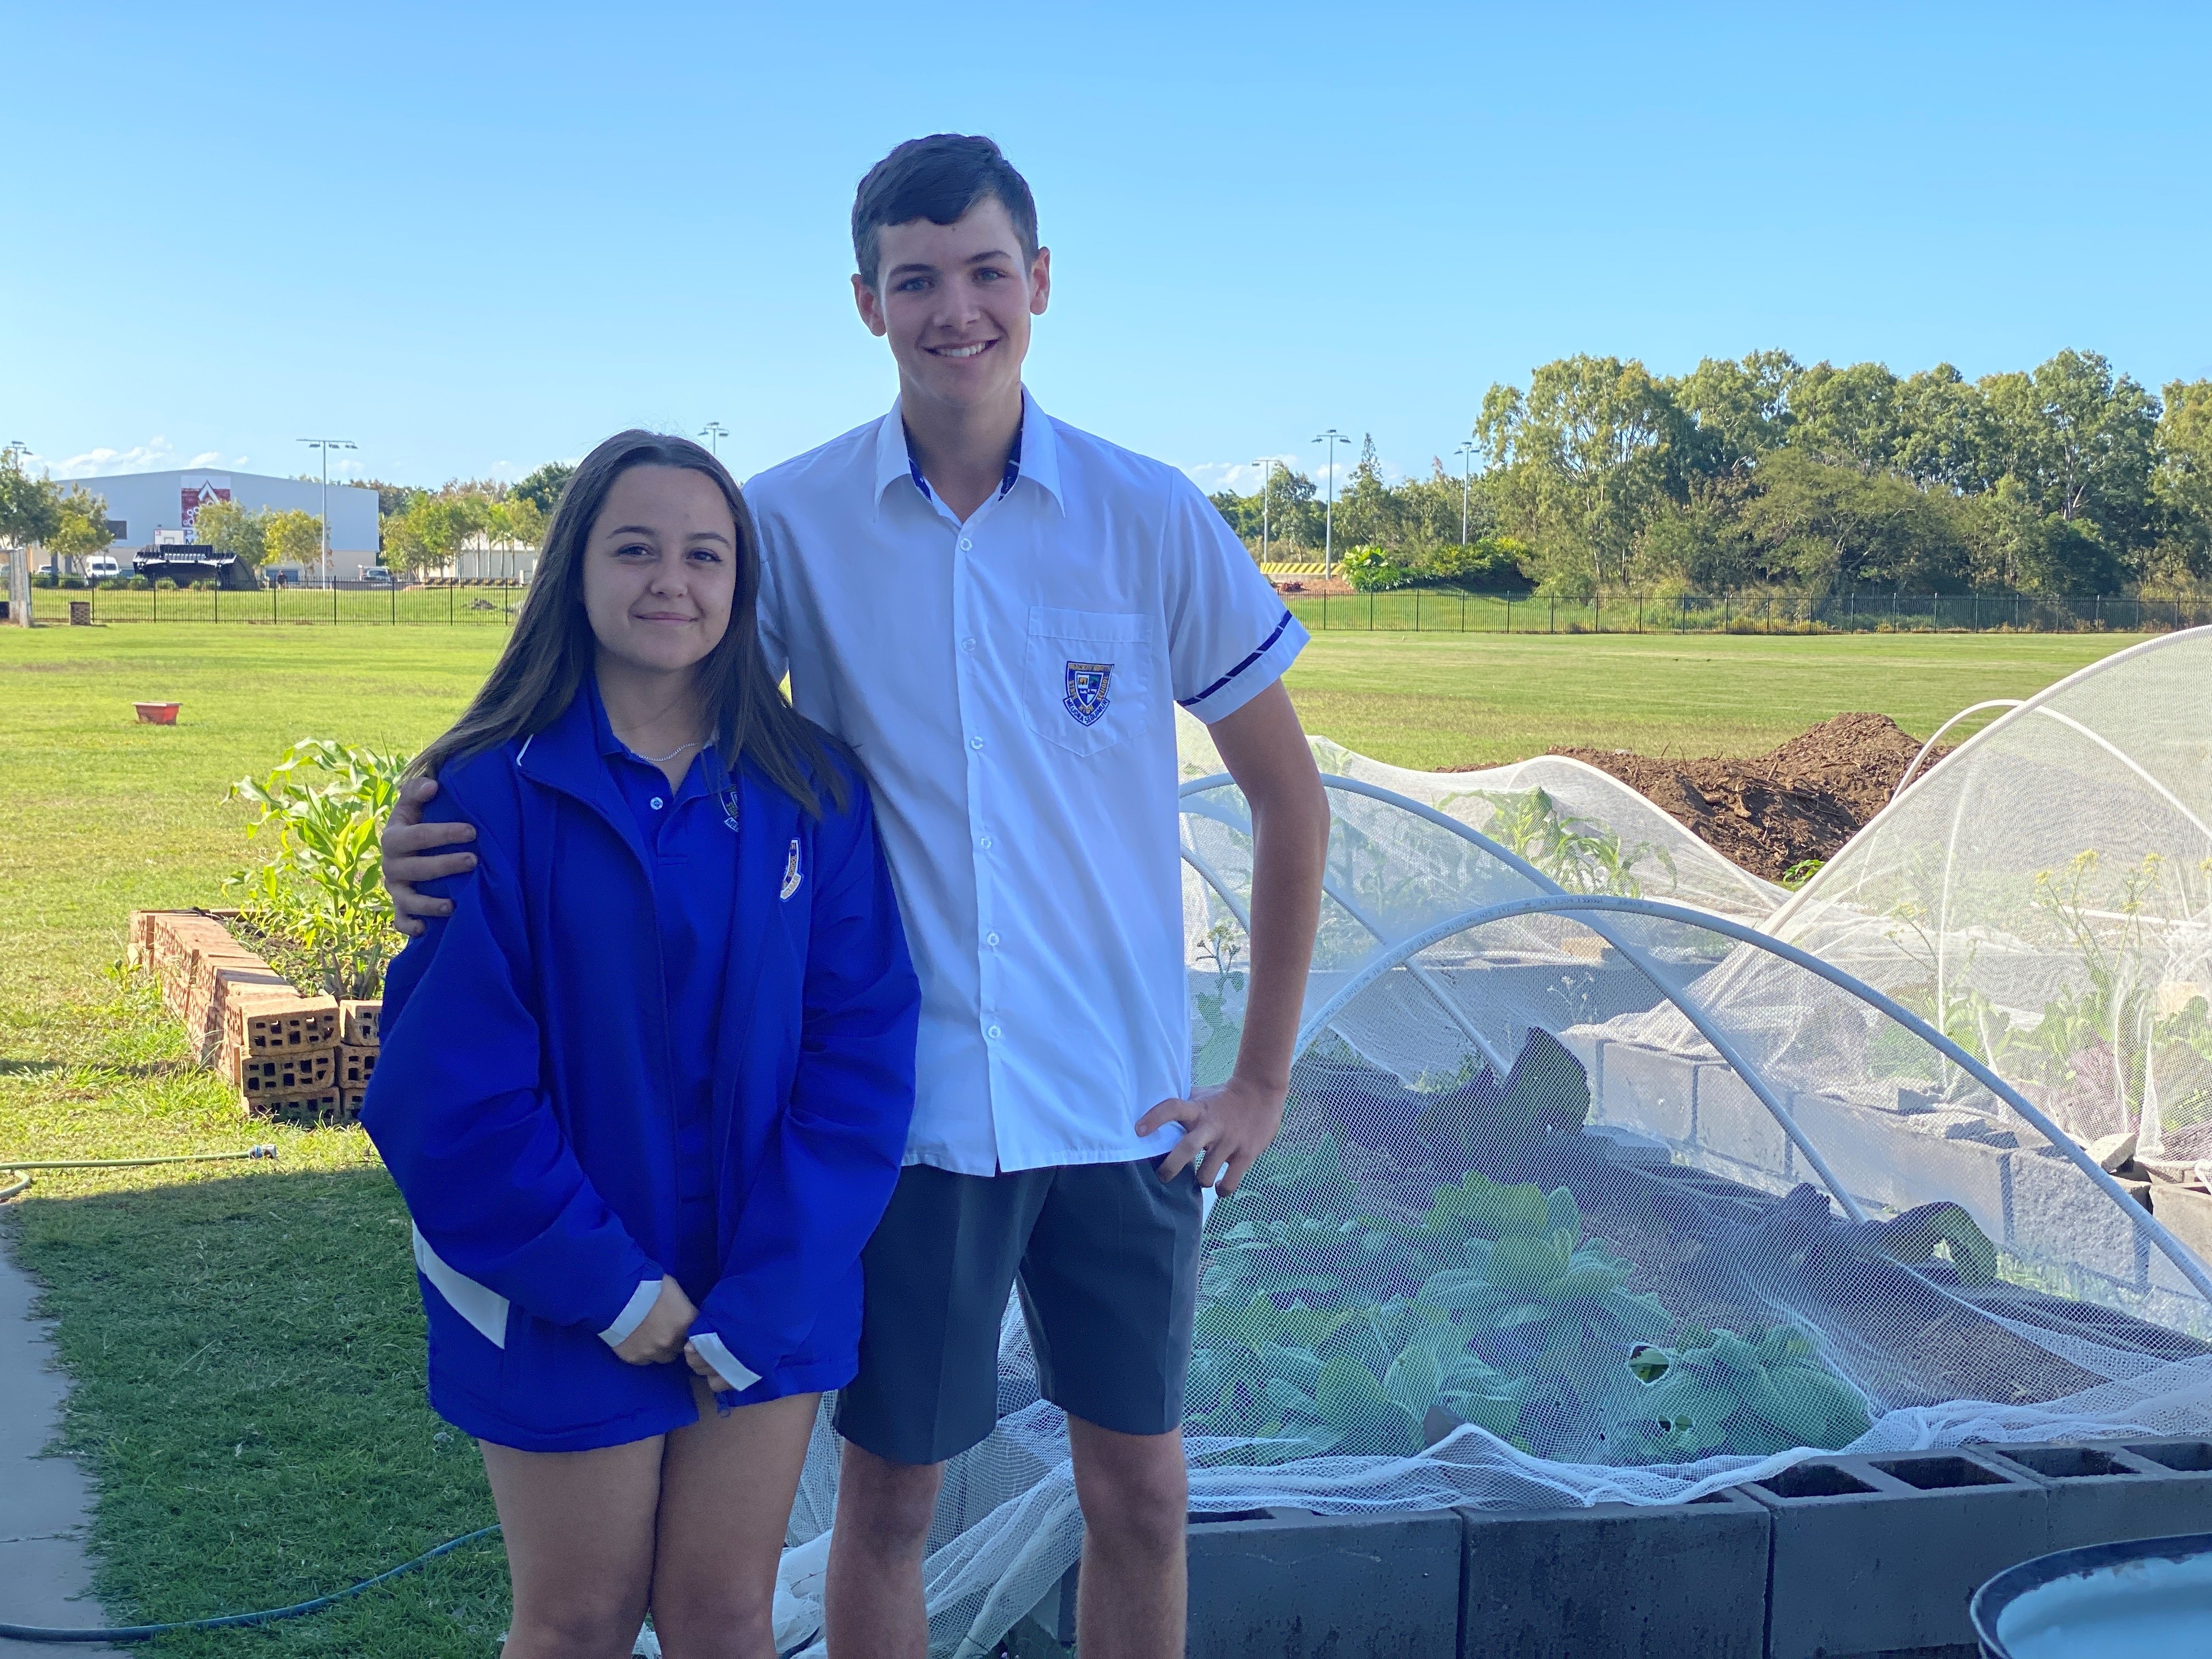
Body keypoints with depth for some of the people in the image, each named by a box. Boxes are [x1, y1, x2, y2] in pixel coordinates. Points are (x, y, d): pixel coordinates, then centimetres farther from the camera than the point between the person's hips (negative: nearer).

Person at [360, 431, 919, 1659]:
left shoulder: (810, 794, -3)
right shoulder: (495, 794, -11)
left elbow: (861, 1045, -5)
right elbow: (447, 1084, -12)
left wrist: (767, 1298, -12)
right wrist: (604, 1283, -14)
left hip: (770, 1309, 2)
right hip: (562, 1314, -2)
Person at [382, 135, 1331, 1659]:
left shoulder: (1150, 517, -5)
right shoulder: (792, 521, -5)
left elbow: (1290, 795, 3)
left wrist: (1263, 1080, 2)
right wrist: (443, 817, -16)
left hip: (1125, 1109, 1)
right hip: (907, 1107, 0)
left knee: (1140, 1495, 12)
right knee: (888, 1499, 11)